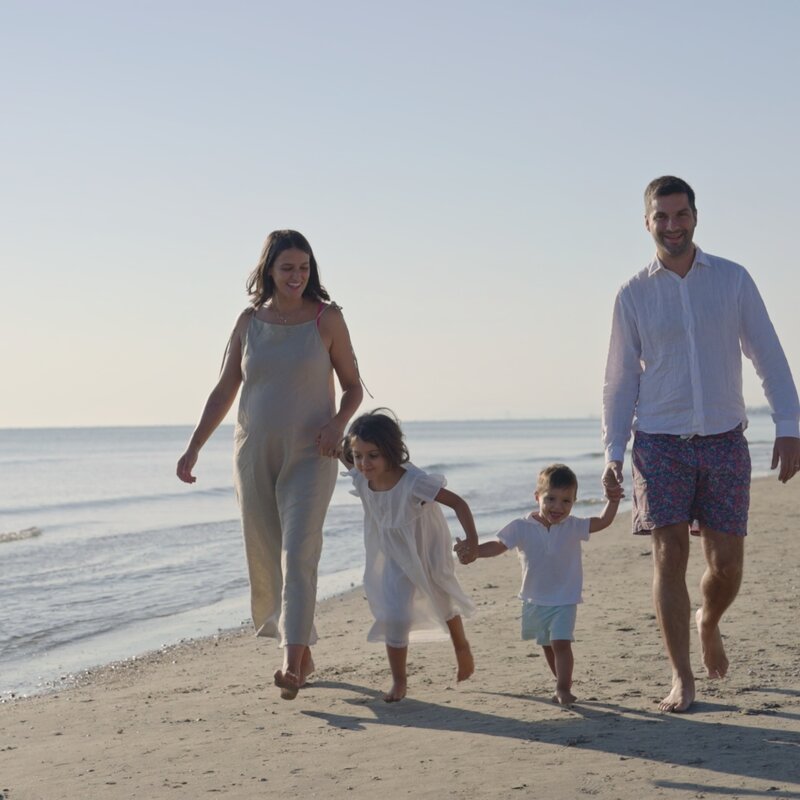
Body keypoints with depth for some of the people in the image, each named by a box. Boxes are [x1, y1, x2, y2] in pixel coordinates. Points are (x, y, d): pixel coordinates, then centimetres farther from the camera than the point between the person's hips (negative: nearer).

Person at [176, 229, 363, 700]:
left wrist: (338, 424, -15)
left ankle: (293, 666, -21)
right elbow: (225, 390, 11)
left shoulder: (327, 318, -1)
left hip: (308, 455, -3)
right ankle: (303, 654, 23)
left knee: (298, 554, -16)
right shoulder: (250, 322, 6)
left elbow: (353, 386, 5)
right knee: (267, 559, 7)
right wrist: (194, 448, 5)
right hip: (255, 455, 3)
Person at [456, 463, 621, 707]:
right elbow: (498, 545, -17)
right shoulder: (522, 527, -11)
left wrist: (612, 501, -24)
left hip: (565, 600, -2)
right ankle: (564, 685, 31)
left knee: (561, 642, -16)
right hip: (535, 601, 2)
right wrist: (473, 551, -34)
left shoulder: (573, 527, -8)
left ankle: (563, 689, -10)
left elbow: (603, 522, -7)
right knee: (548, 646, 15)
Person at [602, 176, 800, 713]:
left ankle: (709, 623, 36)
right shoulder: (633, 296, 3)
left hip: (724, 441, 1)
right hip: (660, 443, 0)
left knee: (727, 562, 3)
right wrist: (613, 451, -2)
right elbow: (620, 379, 6)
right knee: (670, 557, -6)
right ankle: (682, 678, 1)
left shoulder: (733, 280, 4)